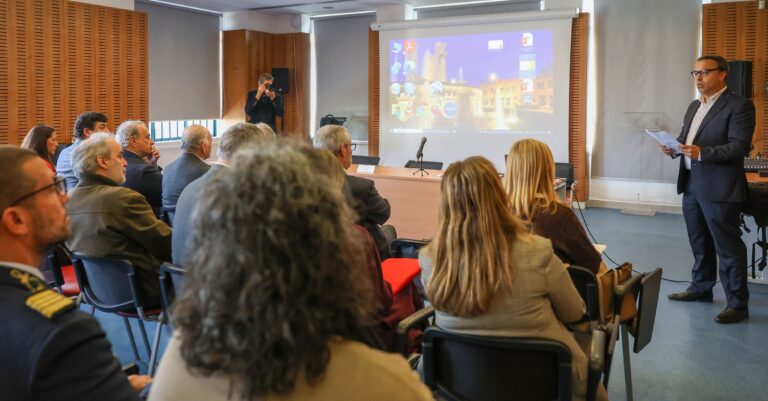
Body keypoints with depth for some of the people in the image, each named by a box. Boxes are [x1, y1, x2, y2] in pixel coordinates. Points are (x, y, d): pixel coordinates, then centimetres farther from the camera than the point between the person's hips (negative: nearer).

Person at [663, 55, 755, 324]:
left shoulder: (739, 106, -9)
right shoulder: (694, 106, 17)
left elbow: (740, 146, -18)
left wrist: (701, 153, -28)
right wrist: (674, 148, -1)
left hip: (719, 188, -8)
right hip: (691, 185, 8)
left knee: (728, 247, -3)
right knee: (699, 242, 18)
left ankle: (737, 303, 4)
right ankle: (701, 287, 32)